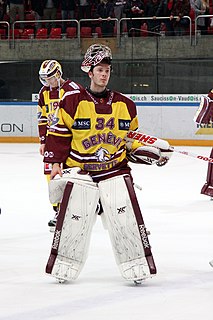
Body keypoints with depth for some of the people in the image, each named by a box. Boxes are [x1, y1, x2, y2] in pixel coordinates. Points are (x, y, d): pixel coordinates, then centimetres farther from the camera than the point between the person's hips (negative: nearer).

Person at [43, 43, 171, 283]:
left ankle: (137, 267, -3)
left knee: (126, 217, -10)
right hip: (80, 170, -2)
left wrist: (150, 152, 5)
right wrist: (55, 163, -3)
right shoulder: (72, 102, -4)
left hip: (116, 168, 2)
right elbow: (58, 134, 1)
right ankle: (63, 267, 13)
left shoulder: (124, 105, 6)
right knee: (73, 219, -4)